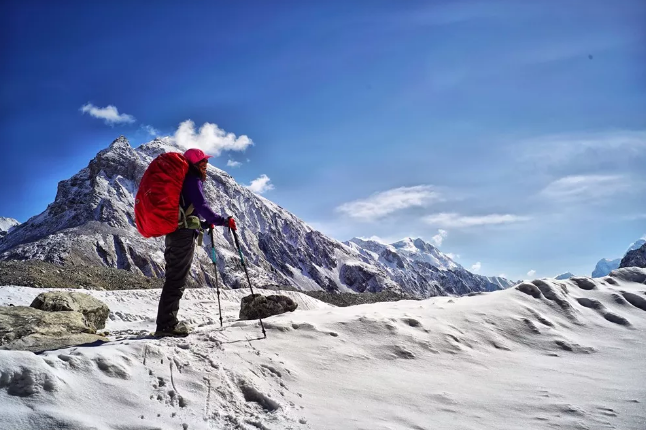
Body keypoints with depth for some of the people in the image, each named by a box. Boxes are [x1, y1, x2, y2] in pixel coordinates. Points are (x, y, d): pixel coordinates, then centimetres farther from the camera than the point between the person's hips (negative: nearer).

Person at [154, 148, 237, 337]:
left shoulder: (183, 180, 23)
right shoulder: (193, 180, -7)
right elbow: (201, 206, -20)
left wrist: (204, 223, 22)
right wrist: (223, 221, -18)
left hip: (174, 231, 10)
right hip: (184, 233, -10)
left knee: (174, 278, 13)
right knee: (177, 280, -9)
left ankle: (167, 322, 18)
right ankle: (167, 325, -8)